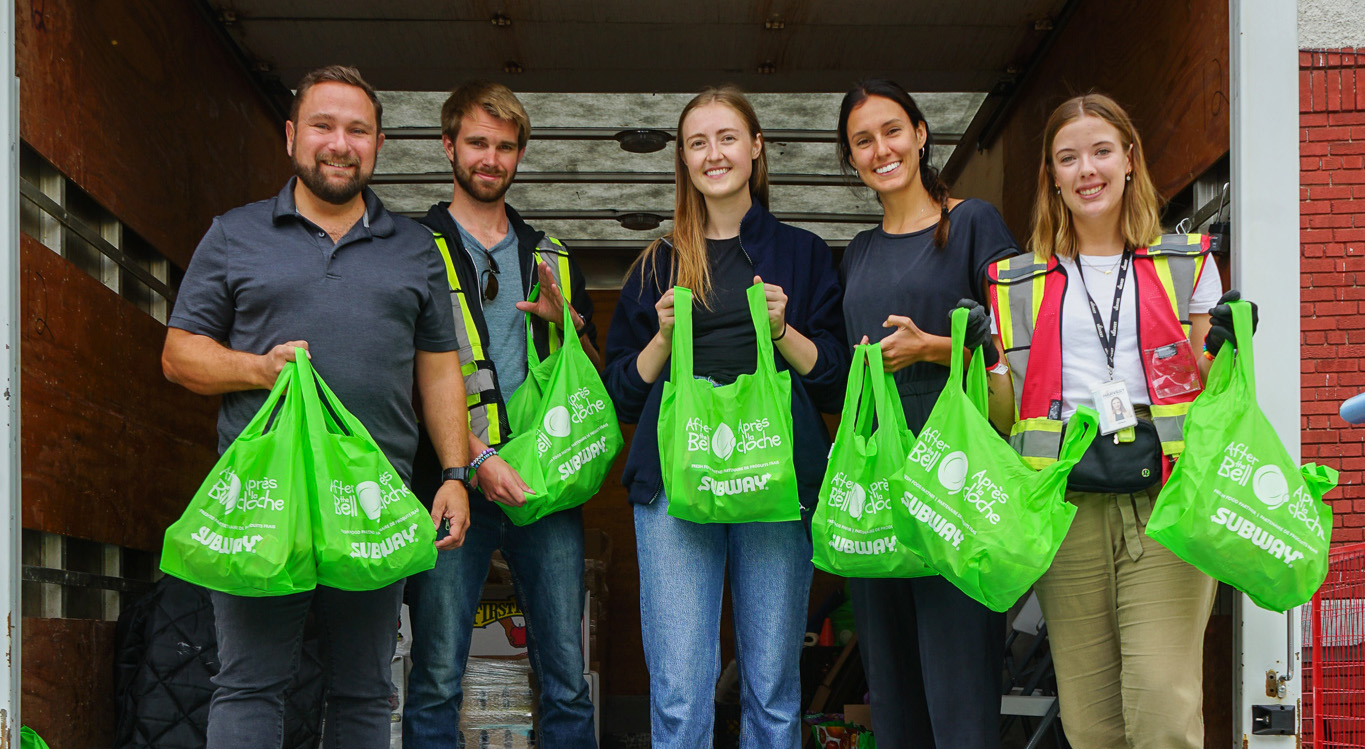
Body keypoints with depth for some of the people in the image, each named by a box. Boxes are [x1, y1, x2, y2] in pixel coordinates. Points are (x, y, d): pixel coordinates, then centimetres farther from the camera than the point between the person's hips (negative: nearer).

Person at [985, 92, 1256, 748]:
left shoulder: (1187, 263, 13)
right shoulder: (1018, 282, 16)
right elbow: (1004, 416, 16)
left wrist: (1220, 350, -4)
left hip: (1163, 501, -1)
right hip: (1066, 505, 2)